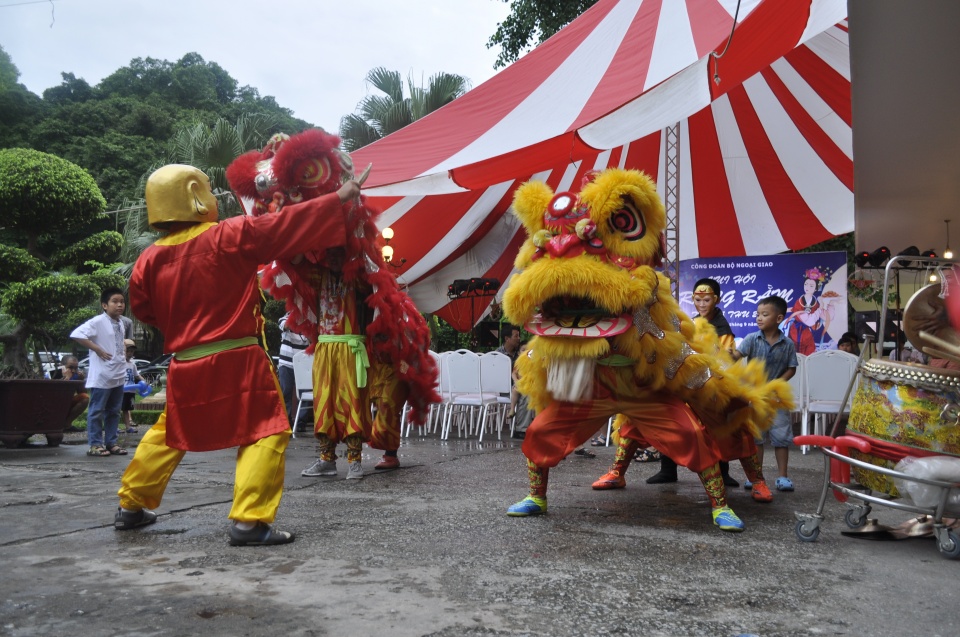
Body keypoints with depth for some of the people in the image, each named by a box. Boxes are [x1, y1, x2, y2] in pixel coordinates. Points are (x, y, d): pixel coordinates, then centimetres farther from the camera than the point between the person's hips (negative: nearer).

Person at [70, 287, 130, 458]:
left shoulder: (120, 324, 13)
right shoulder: (98, 322, -12)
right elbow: (76, 334, -23)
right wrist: (97, 349, -20)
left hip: (118, 375, 8)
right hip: (101, 375, -8)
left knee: (113, 411, 13)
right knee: (97, 411, 0)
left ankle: (111, 443, 20)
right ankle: (95, 444, 6)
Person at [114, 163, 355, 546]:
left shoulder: (150, 259, 2)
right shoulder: (229, 236, -10)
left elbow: (144, 311, 13)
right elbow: (283, 227, -8)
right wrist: (338, 199, -2)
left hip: (185, 367, 6)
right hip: (237, 361, -6)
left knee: (168, 434, 25)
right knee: (267, 433, 0)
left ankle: (131, 507, 36)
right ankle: (249, 521, -9)